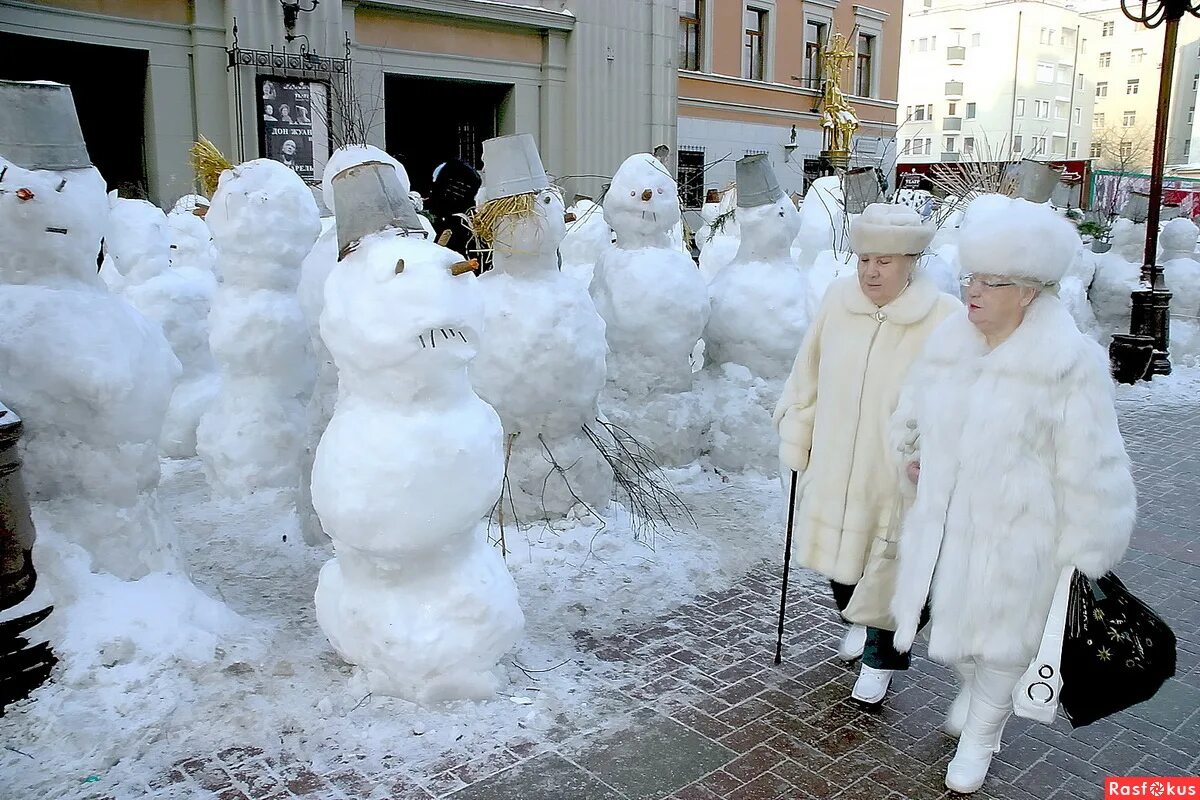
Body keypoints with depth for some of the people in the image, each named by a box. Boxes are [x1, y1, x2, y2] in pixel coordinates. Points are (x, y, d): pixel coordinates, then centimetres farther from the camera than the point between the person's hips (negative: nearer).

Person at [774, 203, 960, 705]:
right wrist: (795, 439, 9)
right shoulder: (838, 299, -5)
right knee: (836, 552, 20)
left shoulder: (942, 318, -16)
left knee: (884, 568, 9)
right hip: (833, 463, 4)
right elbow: (808, 376, 5)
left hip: (897, 472, -4)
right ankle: (860, 621, 50)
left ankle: (880, 656, 34)